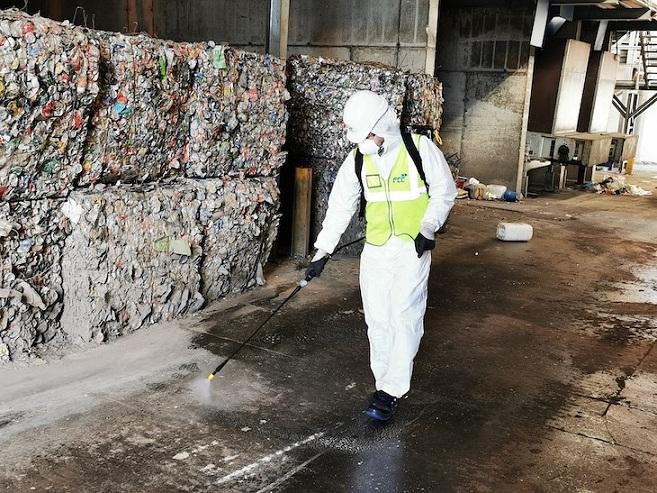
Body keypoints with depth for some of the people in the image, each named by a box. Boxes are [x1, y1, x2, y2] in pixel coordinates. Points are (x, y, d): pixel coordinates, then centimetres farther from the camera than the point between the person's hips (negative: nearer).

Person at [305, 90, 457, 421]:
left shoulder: (421, 149, -10)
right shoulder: (356, 161, 0)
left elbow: (444, 192, -2)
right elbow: (340, 207, 2)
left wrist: (428, 229, -15)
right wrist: (322, 253, 0)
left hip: (413, 247, -4)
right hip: (375, 249, 4)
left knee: (405, 317, -7)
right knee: (377, 319, 6)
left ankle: (392, 391, 0)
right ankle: (386, 382, 20)